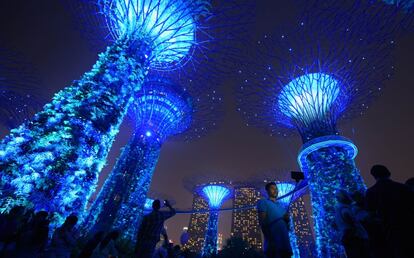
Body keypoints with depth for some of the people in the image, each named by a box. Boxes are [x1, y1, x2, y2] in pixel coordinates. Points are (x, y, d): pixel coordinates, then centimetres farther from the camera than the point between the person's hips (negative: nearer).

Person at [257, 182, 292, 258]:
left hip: (284, 240, 6)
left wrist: (287, 219, 1)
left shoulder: (281, 205, 27)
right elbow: (262, 222, -5)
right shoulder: (263, 202, 7)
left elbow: (287, 226, 24)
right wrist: (268, 237, -15)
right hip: (273, 240, -6)